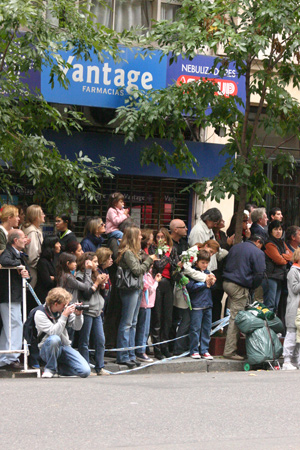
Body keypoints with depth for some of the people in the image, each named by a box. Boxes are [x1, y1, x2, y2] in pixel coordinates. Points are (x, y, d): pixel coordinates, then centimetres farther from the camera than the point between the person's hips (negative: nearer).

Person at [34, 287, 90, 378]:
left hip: (65, 347, 5)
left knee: (85, 371, -15)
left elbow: (77, 327, 7)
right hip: (47, 349, -4)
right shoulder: (40, 314, -14)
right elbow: (54, 332, -26)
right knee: (54, 339, -41)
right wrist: (64, 316, -28)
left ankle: (57, 368, 10)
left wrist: (78, 315, -11)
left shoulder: (64, 309, 0)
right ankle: (50, 369, -16)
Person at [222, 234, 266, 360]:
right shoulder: (257, 253, -3)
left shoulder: (235, 247, 19)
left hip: (226, 283, 7)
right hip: (240, 287, -7)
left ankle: (230, 349, 21)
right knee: (235, 318, -6)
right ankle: (230, 351, -6)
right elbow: (260, 274, -10)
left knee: (234, 315, 19)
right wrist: (252, 286, 5)